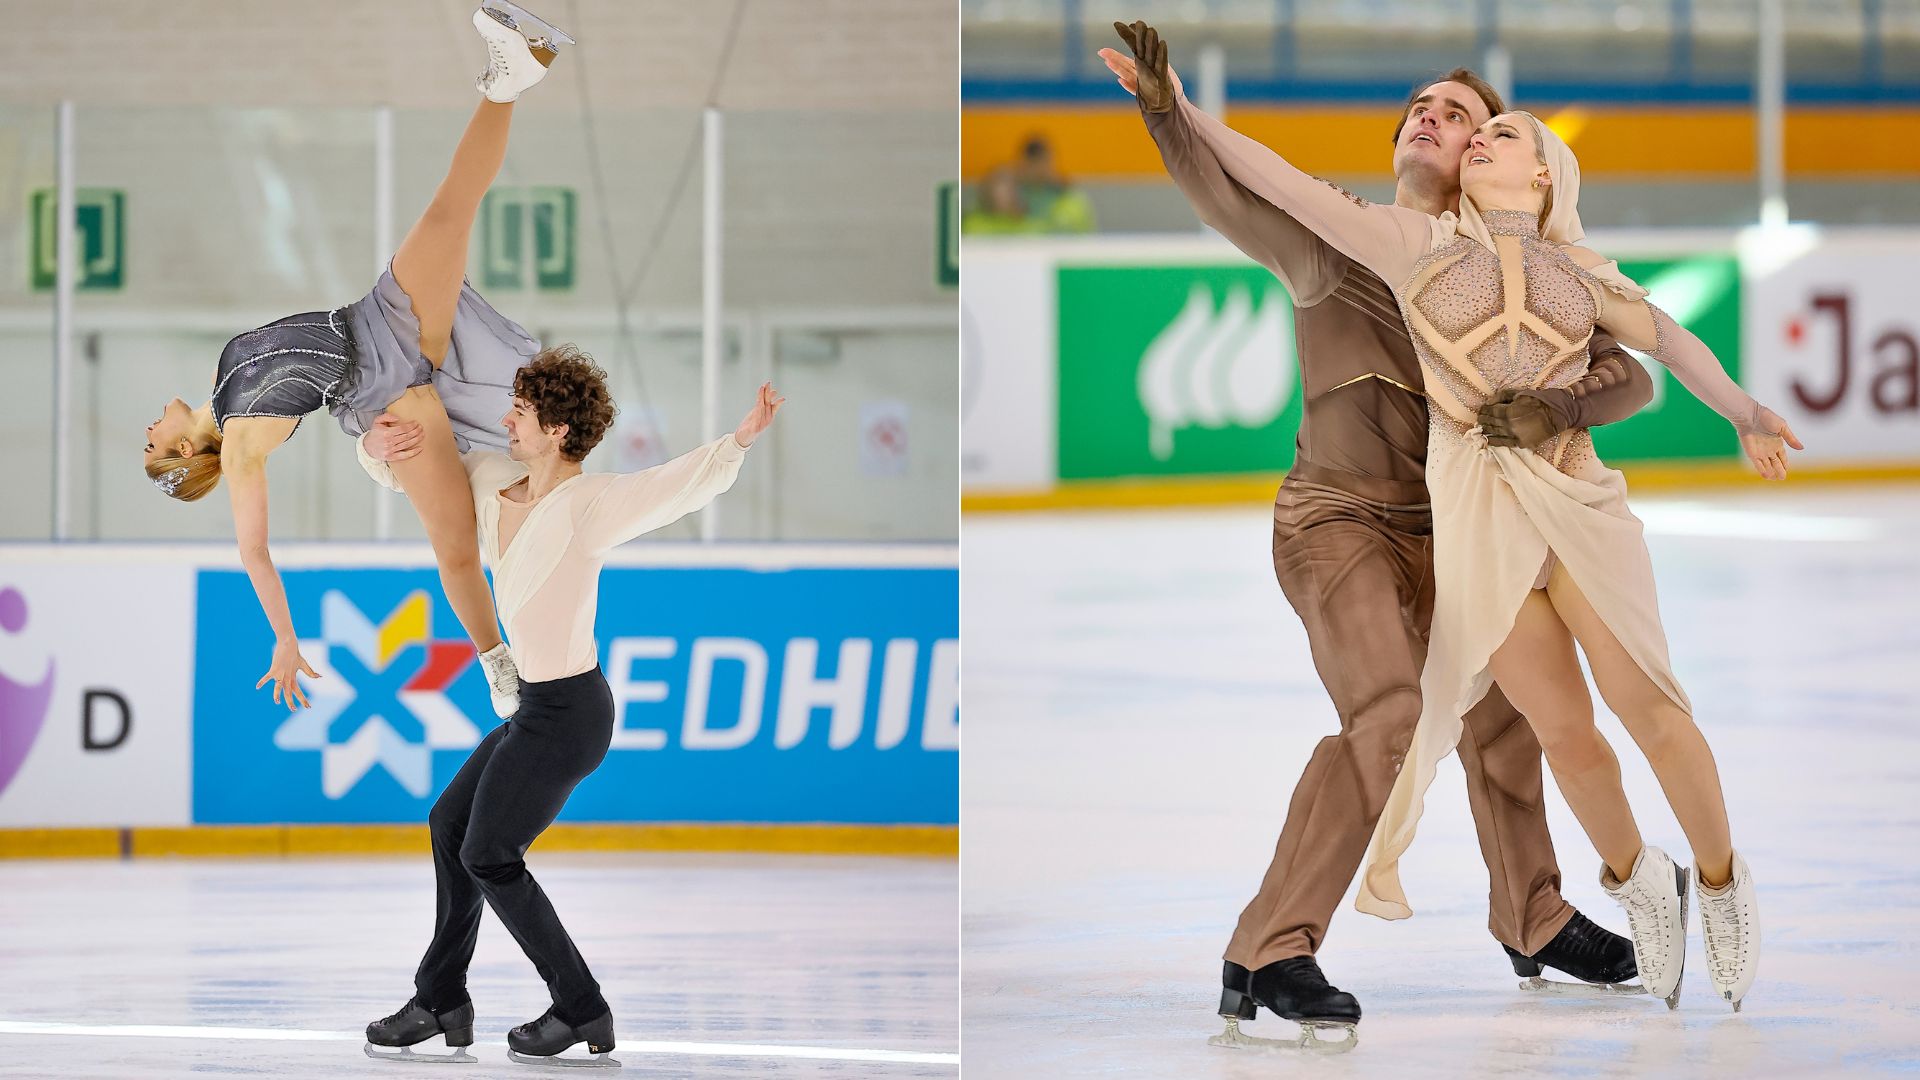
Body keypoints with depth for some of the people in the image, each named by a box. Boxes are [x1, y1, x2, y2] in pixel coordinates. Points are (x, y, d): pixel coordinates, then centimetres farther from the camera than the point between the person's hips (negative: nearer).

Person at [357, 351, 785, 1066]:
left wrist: (742, 437, -52)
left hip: (566, 714, -9)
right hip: (540, 705, 9)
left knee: (487, 856, 3)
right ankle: (441, 1002, 32)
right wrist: (379, 446, -12)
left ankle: (581, 1011, 13)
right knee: (451, 824, 21)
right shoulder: (493, 481, 2)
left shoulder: (589, 504, -22)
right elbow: (401, 470, 12)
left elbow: (689, 481, -34)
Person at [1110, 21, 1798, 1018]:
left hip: (1580, 504, 1)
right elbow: (1290, 188, 1)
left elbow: (1666, 338, 24)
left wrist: (1746, 415, 23)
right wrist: (1181, 109, -4)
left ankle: (1720, 883, 16)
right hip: (1477, 522, -1)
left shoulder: (1579, 273, 10)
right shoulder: (1418, 244, 4)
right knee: (1566, 732, 3)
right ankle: (1637, 883, 27)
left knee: (1649, 706, -5)